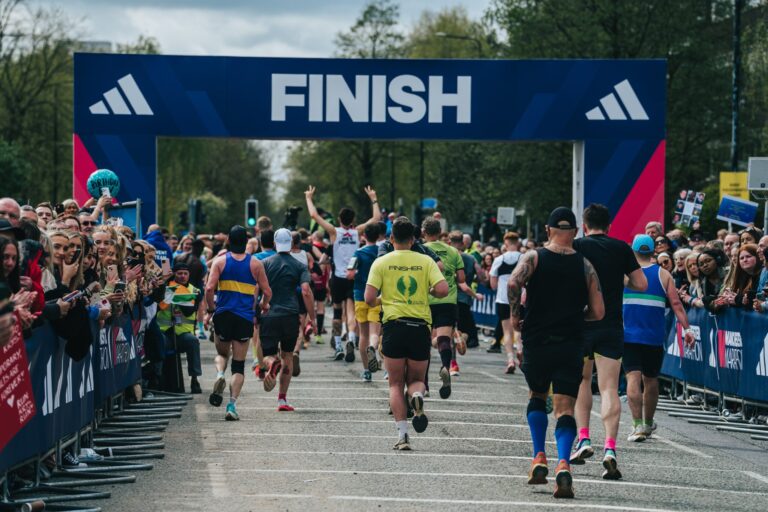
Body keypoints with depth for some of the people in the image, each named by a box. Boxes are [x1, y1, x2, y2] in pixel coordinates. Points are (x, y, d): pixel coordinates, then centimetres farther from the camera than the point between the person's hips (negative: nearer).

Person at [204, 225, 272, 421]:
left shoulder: (220, 261, 1)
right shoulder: (255, 264, 2)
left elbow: (209, 288, -9)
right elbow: (267, 291, 3)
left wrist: (210, 310, 5)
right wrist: (264, 305, 24)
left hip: (223, 315, 0)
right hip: (245, 318, 0)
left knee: (222, 353, 23)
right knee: (239, 364, 5)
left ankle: (220, 374, -10)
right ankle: (232, 405, -7)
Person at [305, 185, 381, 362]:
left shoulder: (334, 232, -4)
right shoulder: (358, 232, -1)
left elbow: (314, 215, -6)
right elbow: (376, 217, 10)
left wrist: (309, 198, 8)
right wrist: (373, 199, 20)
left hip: (338, 278, 0)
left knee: (337, 312, 14)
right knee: (351, 313, -5)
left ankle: (338, 347, 16)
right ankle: (351, 340, -29)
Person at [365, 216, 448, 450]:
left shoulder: (381, 262, 1)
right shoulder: (426, 261, 4)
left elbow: (369, 298, -5)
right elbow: (443, 289, -8)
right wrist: (429, 291, 14)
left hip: (394, 325, -1)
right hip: (420, 327, 1)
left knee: (396, 384, 8)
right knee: (416, 379, 16)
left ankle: (402, 434, -4)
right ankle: (417, 396, -21)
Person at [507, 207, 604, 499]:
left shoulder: (534, 257, 0)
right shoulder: (585, 266, 4)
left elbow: (514, 283, -20)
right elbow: (598, 312, 2)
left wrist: (515, 315, -5)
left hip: (536, 343, 0)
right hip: (571, 345, 0)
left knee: (537, 397, 24)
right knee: (565, 409, -2)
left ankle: (539, 458, 12)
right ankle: (563, 464, -25)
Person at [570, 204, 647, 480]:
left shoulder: (576, 247, -2)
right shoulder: (621, 248, 2)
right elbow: (641, 284, 3)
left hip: (581, 324, 0)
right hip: (612, 327, 0)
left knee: (582, 380, 22)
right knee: (609, 388, -4)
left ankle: (584, 439, 13)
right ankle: (610, 448, -20)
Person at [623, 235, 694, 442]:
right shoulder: (663, 275, 3)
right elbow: (676, 304, -6)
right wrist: (686, 328, -7)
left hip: (628, 336, -1)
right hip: (654, 338, 1)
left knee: (633, 378, -7)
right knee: (651, 380, 15)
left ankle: (638, 425, -22)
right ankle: (648, 424, 30)